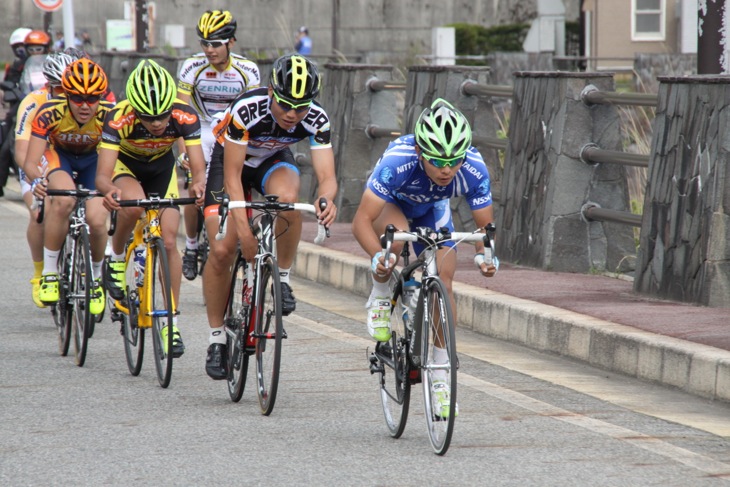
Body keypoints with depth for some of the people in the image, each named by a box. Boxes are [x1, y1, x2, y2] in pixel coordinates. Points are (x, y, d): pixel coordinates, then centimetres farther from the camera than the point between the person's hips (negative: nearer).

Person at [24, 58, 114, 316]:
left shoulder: (109, 115, -31)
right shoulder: (50, 113, -33)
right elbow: (30, 161, -34)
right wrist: (37, 180, -57)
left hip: (93, 159, 1)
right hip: (58, 155, -1)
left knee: (96, 220, -21)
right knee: (63, 200, -34)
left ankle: (96, 276, 10)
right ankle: (49, 272, -19)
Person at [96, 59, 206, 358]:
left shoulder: (184, 117, -33)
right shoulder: (119, 119, -38)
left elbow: (198, 167, -36)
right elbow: (103, 174, -43)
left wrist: (199, 183, -59)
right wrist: (109, 190, -66)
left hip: (162, 166, 2)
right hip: (126, 164, -2)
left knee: (168, 241, -9)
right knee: (133, 206, -36)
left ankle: (172, 321, 2)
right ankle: (116, 259, -7)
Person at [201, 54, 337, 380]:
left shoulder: (316, 120, -28)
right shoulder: (246, 109, -36)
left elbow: (326, 175, -30)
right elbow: (232, 175, -32)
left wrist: (327, 199, -55)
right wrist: (243, 228, -42)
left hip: (274, 161, 2)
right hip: (231, 160, -1)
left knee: (287, 197, -35)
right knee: (222, 251, -13)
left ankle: (283, 278, -13)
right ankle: (216, 337, 4)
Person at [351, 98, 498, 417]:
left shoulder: (473, 170, -34)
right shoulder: (397, 161, -43)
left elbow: (484, 224, -22)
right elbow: (361, 220, -42)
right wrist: (376, 255, -60)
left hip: (432, 210, 3)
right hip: (390, 203, -3)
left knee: (443, 281, -11)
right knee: (396, 233, -36)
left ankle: (441, 375, 2)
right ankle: (380, 299, -8)